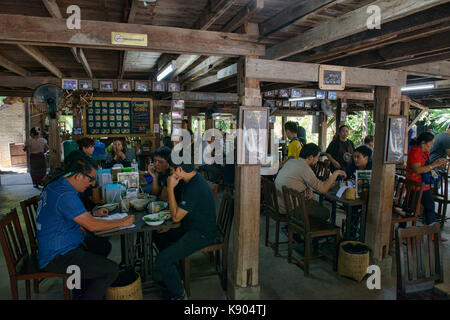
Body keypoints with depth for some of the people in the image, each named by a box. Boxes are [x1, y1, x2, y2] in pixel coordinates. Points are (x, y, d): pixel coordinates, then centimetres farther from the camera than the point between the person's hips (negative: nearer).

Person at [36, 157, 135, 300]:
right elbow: (91, 225, -23)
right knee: (112, 270, -18)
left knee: (104, 246, 24)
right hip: (57, 256, -11)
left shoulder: (55, 185, 7)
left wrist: (93, 214, 15)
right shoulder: (65, 195, -26)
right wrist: (122, 222, -13)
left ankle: (83, 292, 29)